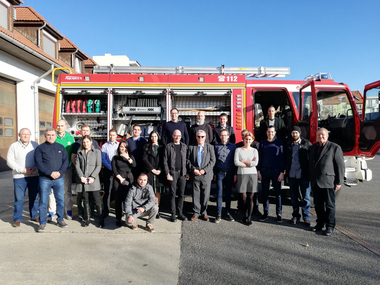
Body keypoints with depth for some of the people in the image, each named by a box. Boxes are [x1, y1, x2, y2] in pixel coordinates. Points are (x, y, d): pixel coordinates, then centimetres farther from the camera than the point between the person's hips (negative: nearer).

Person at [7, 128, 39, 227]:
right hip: (19, 176, -1)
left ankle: (34, 216, 24)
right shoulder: (14, 146, 3)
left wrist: (35, 168, -11)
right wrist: (22, 170, -12)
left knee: (34, 197, 11)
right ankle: (17, 219, 14)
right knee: (19, 199, 2)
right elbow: (9, 161, -2)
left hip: (34, 176, 2)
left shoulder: (35, 145, 7)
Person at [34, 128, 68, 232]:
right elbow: (38, 163, -8)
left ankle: (60, 220, 23)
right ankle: (42, 223, 15)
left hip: (59, 179, 3)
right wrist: (50, 173, -16)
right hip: (44, 179, -2)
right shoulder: (40, 148, 1)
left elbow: (66, 161, 4)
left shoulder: (61, 147, 11)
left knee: (61, 200, 8)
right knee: (43, 202, 3)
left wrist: (60, 172, -11)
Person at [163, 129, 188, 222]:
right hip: (172, 173, -2)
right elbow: (165, 161, -1)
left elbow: (186, 160, 9)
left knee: (181, 194, 6)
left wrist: (187, 172, 2)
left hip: (182, 173, 3)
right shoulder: (168, 146, 3)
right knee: (173, 194, 2)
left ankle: (180, 213, 16)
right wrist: (167, 174, -8)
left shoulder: (184, 146, 11)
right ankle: (173, 214, 11)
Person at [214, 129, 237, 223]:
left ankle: (227, 213, 17)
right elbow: (214, 160, 9)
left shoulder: (233, 146, 5)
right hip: (219, 173, 0)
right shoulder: (216, 146, 7)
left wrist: (235, 174, 0)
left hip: (229, 173, 0)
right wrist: (214, 174, 5)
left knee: (228, 193, 8)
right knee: (219, 194, -1)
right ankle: (219, 215, 4)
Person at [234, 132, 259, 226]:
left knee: (250, 197, 1)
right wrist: (249, 163, -6)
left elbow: (255, 163, -5)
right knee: (243, 196, -1)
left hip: (252, 174, 1)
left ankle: (249, 217, 10)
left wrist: (243, 161, -5)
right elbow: (236, 162, -8)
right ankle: (245, 215, 19)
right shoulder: (238, 150, 6)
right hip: (242, 174, -1)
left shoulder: (254, 150, 10)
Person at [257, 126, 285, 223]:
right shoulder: (262, 143, 8)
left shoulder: (279, 143, 2)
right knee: (265, 193, 6)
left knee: (278, 193, 2)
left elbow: (282, 159, 0)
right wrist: (259, 171, 3)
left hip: (276, 171, -2)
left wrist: (282, 172, -6)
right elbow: (260, 158, 9)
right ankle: (265, 213, 15)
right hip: (264, 171, 2)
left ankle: (279, 214, 10)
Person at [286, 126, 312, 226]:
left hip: (304, 175, -3)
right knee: (294, 197, 11)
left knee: (306, 197, 0)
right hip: (292, 175, 4)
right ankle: (295, 216, 23)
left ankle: (306, 217, 13)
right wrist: (287, 172, 7)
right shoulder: (288, 145, 10)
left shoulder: (306, 144, -1)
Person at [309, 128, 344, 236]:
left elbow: (340, 165, -6)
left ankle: (330, 226, 14)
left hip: (328, 181, -5)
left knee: (329, 205, 4)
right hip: (315, 182, 5)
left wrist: (338, 182, -9)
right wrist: (310, 178, 11)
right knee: (318, 204, 13)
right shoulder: (312, 148, 13)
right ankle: (320, 223, 26)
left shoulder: (334, 147, -4)